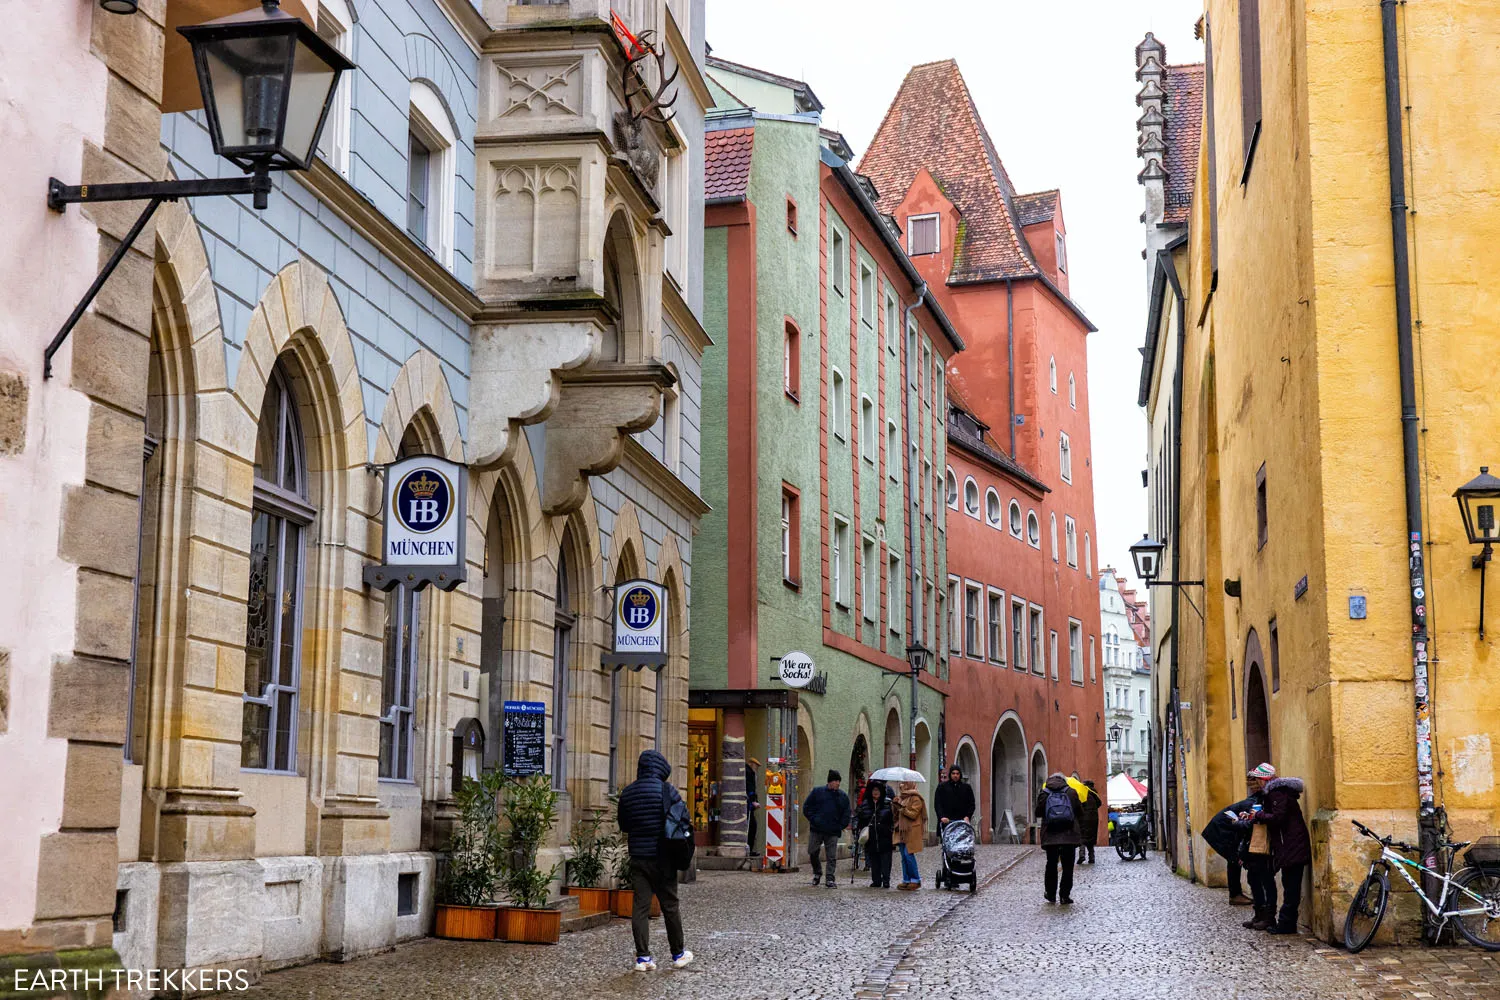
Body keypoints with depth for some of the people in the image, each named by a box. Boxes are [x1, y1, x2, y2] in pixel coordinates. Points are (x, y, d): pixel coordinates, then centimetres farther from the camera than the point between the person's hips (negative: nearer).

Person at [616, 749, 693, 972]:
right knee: (670, 905, 8)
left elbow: (623, 825, 11)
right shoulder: (666, 790, -9)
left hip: (638, 857, 3)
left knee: (640, 905, 4)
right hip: (662, 857, -3)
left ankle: (643, 956, -1)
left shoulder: (627, 792, 4)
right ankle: (678, 954, 18)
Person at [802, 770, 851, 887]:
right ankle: (817, 873, 24)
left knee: (832, 856, -2)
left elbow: (846, 813, 12)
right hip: (816, 830, 0)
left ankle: (830, 878, 1)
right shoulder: (817, 792, 5)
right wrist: (813, 820, -3)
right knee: (813, 852, 3)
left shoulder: (843, 796, 9)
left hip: (833, 832, 0)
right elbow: (806, 807, 7)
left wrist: (841, 826, 0)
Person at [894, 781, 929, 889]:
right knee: (904, 856, 8)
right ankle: (906, 880, 12)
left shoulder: (915, 798, -8)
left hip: (912, 831, -8)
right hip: (902, 831, 8)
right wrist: (896, 805, 2)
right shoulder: (902, 797, 18)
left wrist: (901, 808, -18)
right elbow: (897, 815, 20)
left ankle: (916, 880, -4)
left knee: (909, 855, -11)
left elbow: (913, 814, -16)